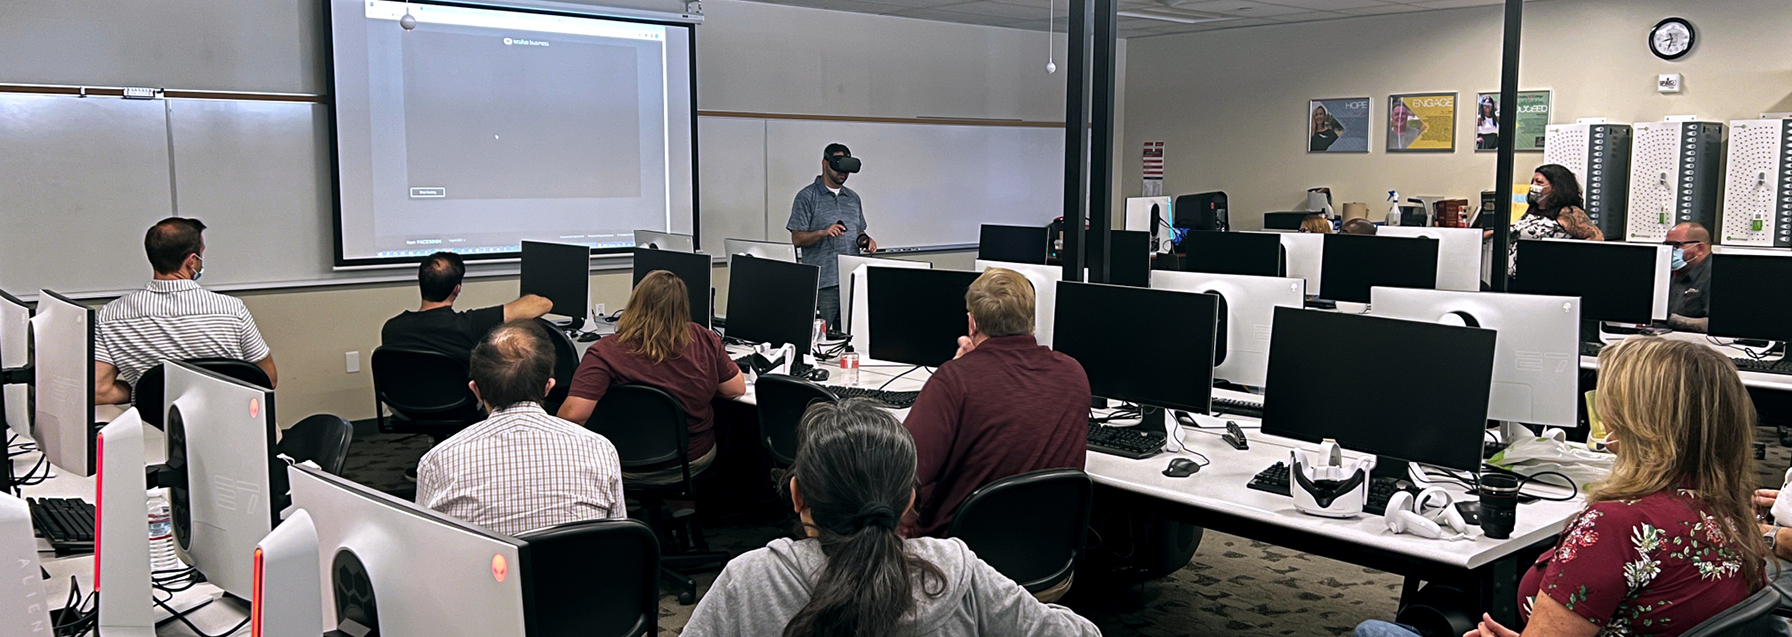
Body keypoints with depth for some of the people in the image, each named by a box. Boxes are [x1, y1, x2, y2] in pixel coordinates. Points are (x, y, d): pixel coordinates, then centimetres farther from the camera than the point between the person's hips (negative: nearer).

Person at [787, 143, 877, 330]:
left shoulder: (853, 198, 19)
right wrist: (823, 233, -22)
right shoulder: (807, 197, 0)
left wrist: (865, 240, 3)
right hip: (822, 282, -5)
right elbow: (797, 239, -5)